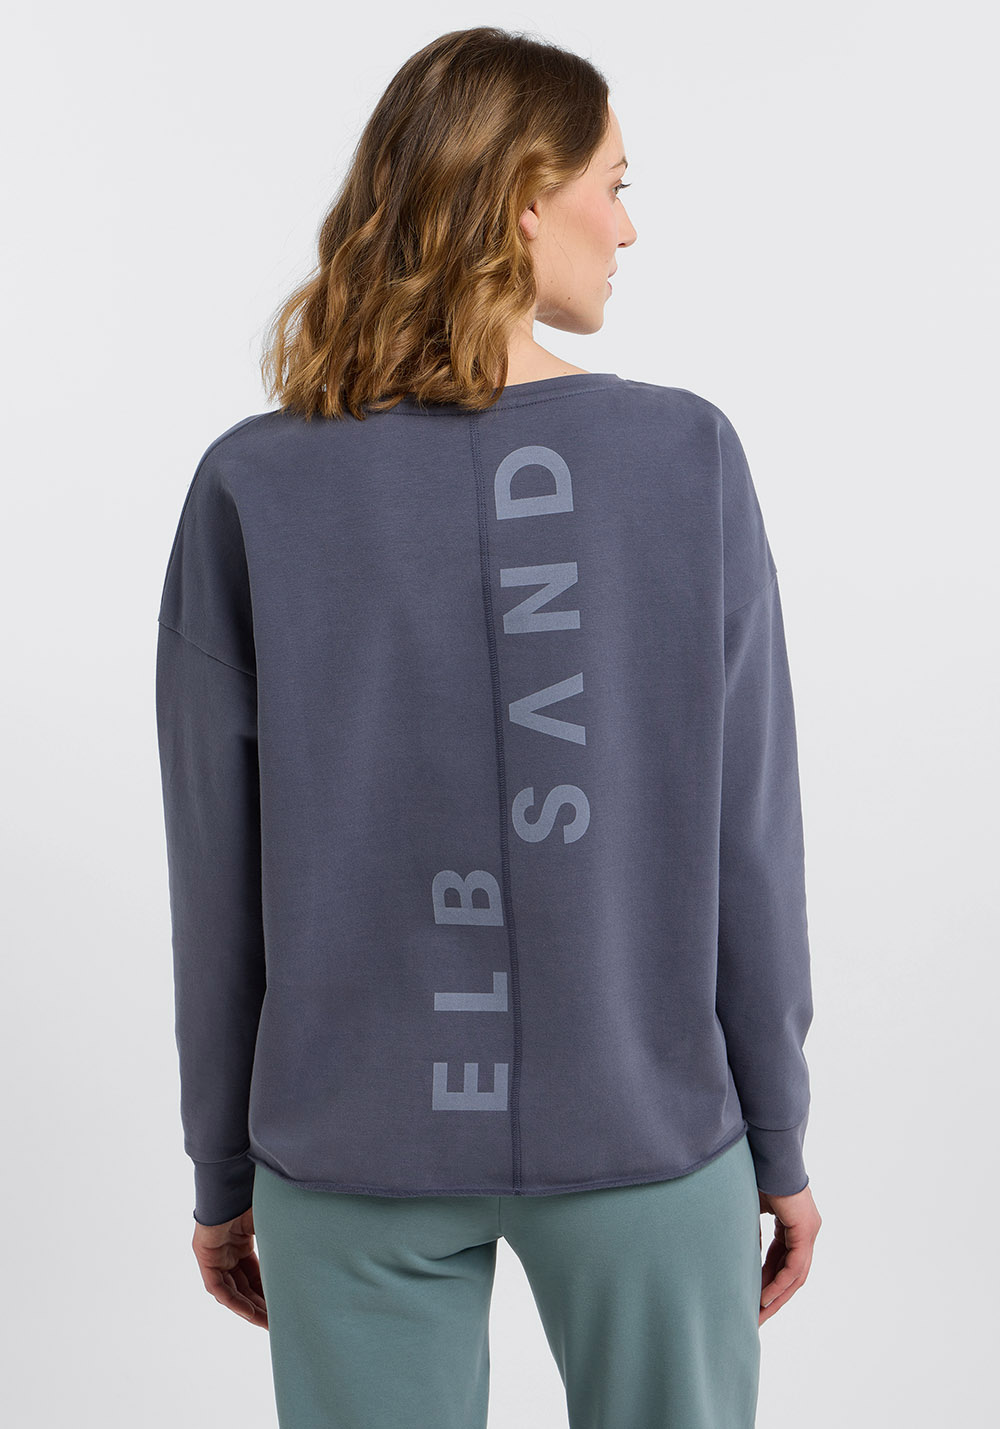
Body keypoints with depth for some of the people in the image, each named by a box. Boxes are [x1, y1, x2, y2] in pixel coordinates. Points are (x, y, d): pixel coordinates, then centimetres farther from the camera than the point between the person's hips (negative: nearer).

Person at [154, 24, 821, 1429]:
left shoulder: (253, 489, -9)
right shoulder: (688, 461, -10)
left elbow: (216, 877, -5)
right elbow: (747, 838, -7)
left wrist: (223, 1170, 8)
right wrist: (779, 1137, 6)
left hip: (357, 1152, 1)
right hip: (646, 1132, 0)